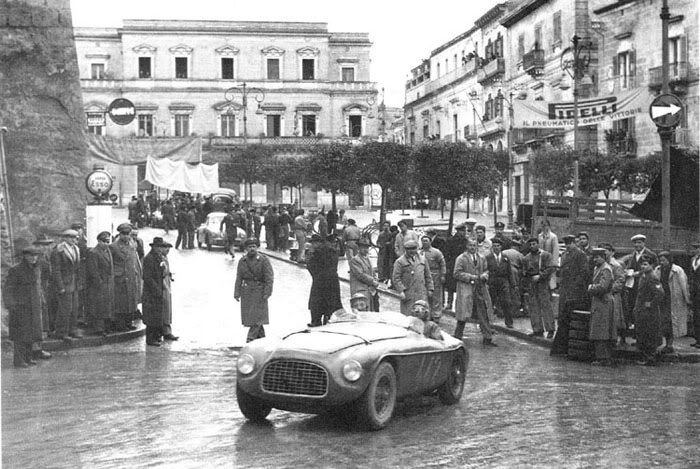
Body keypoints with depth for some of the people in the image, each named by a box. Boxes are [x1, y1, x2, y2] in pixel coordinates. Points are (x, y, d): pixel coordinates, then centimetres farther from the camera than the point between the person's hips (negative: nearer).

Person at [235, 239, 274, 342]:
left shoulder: (263, 260, -8)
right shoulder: (242, 261, 3)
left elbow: (269, 277, -10)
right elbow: (239, 278, 3)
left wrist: (267, 293, -17)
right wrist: (237, 293, -3)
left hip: (259, 290, -4)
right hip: (246, 290, 4)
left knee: (258, 313, -8)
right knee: (248, 314, 5)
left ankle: (252, 335, -5)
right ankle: (260, 334, 20)